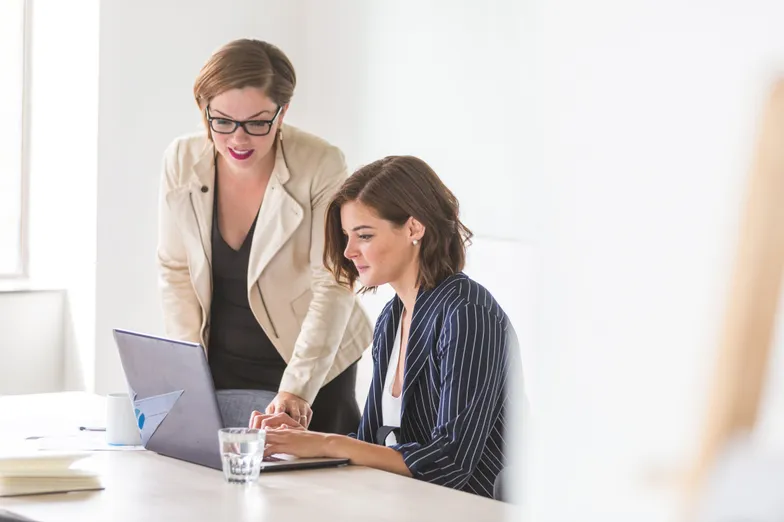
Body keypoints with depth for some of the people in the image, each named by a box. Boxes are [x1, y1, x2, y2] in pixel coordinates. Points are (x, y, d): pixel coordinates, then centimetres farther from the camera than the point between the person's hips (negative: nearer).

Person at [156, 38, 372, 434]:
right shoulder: (182, 161, -8)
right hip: (220, 364, 3)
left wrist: (295, 387, -29)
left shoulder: (321, 167, -19)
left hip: (311, 369, -3)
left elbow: (333, 287, -20)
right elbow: (175, 271, 1)